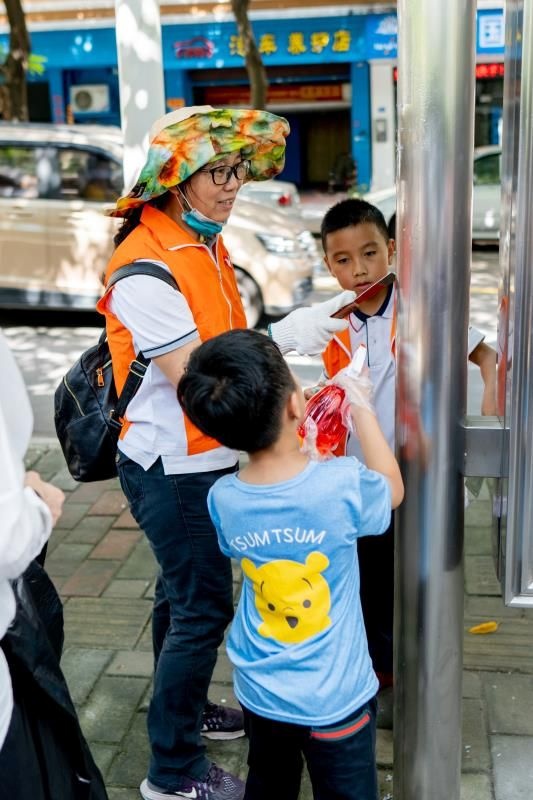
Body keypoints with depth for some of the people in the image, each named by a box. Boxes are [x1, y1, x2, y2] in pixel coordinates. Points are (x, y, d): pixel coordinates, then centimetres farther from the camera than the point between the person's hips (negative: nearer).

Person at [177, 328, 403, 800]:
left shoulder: (223, 500, -15)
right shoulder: (341, 485, -26)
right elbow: (393, 488, -2)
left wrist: (299, 449, 7)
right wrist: (362, 408, 6)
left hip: (259, 694, 3)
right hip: (335, 701, -3)